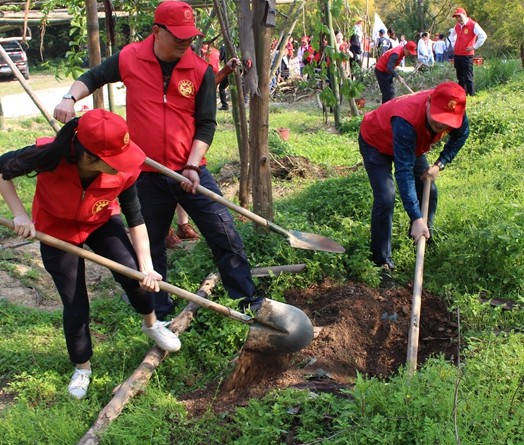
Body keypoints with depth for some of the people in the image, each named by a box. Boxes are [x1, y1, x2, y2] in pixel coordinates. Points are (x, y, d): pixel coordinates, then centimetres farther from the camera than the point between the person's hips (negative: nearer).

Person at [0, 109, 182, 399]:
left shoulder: (123, 171, -31)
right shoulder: (49, 157, -38)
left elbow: (135, 218, -16)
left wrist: (146, 266, -23)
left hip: (102, 223, 1)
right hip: (56, 231, -1)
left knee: (131, 270, -22)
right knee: (75, 306, 0)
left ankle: (151, 324, 10)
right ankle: (82, 367, 28)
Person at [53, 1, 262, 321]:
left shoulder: (201, 71, -6)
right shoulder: (129, 59, -4)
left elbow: (206, 125, -5)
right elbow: (91, 78, 13)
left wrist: (192, 166, -14)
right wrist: (70, 98, -6)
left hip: (191, 171, -1)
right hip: (147, 175, 1)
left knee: (226, 236, 0)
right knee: (151, 246, 14)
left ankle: (247, 300, 16)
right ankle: (159, 311, 33)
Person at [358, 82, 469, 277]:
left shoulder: (454, 113, -28)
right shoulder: (406, 121, -47)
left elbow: (461, 135, -2)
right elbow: (404, 172, -46)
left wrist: (440, 164, -13)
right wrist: (416, 218, -49)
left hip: (413, 144, 6)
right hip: (375, 142, -6)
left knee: (428, 190, 6)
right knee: (385, 198, -18)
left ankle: (424, 240, 30)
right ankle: (381, 260, -6)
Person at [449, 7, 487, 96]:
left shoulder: (473, 25, -10)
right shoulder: (457, 26, 12)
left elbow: (483, 36, -19)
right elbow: (452, 35, 35)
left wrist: (474, 47, -15)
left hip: (467, 56, -7)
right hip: (457, 55, 7)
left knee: (468, 77, -10)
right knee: (460, 77, 12)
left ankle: (472, 95, -7)